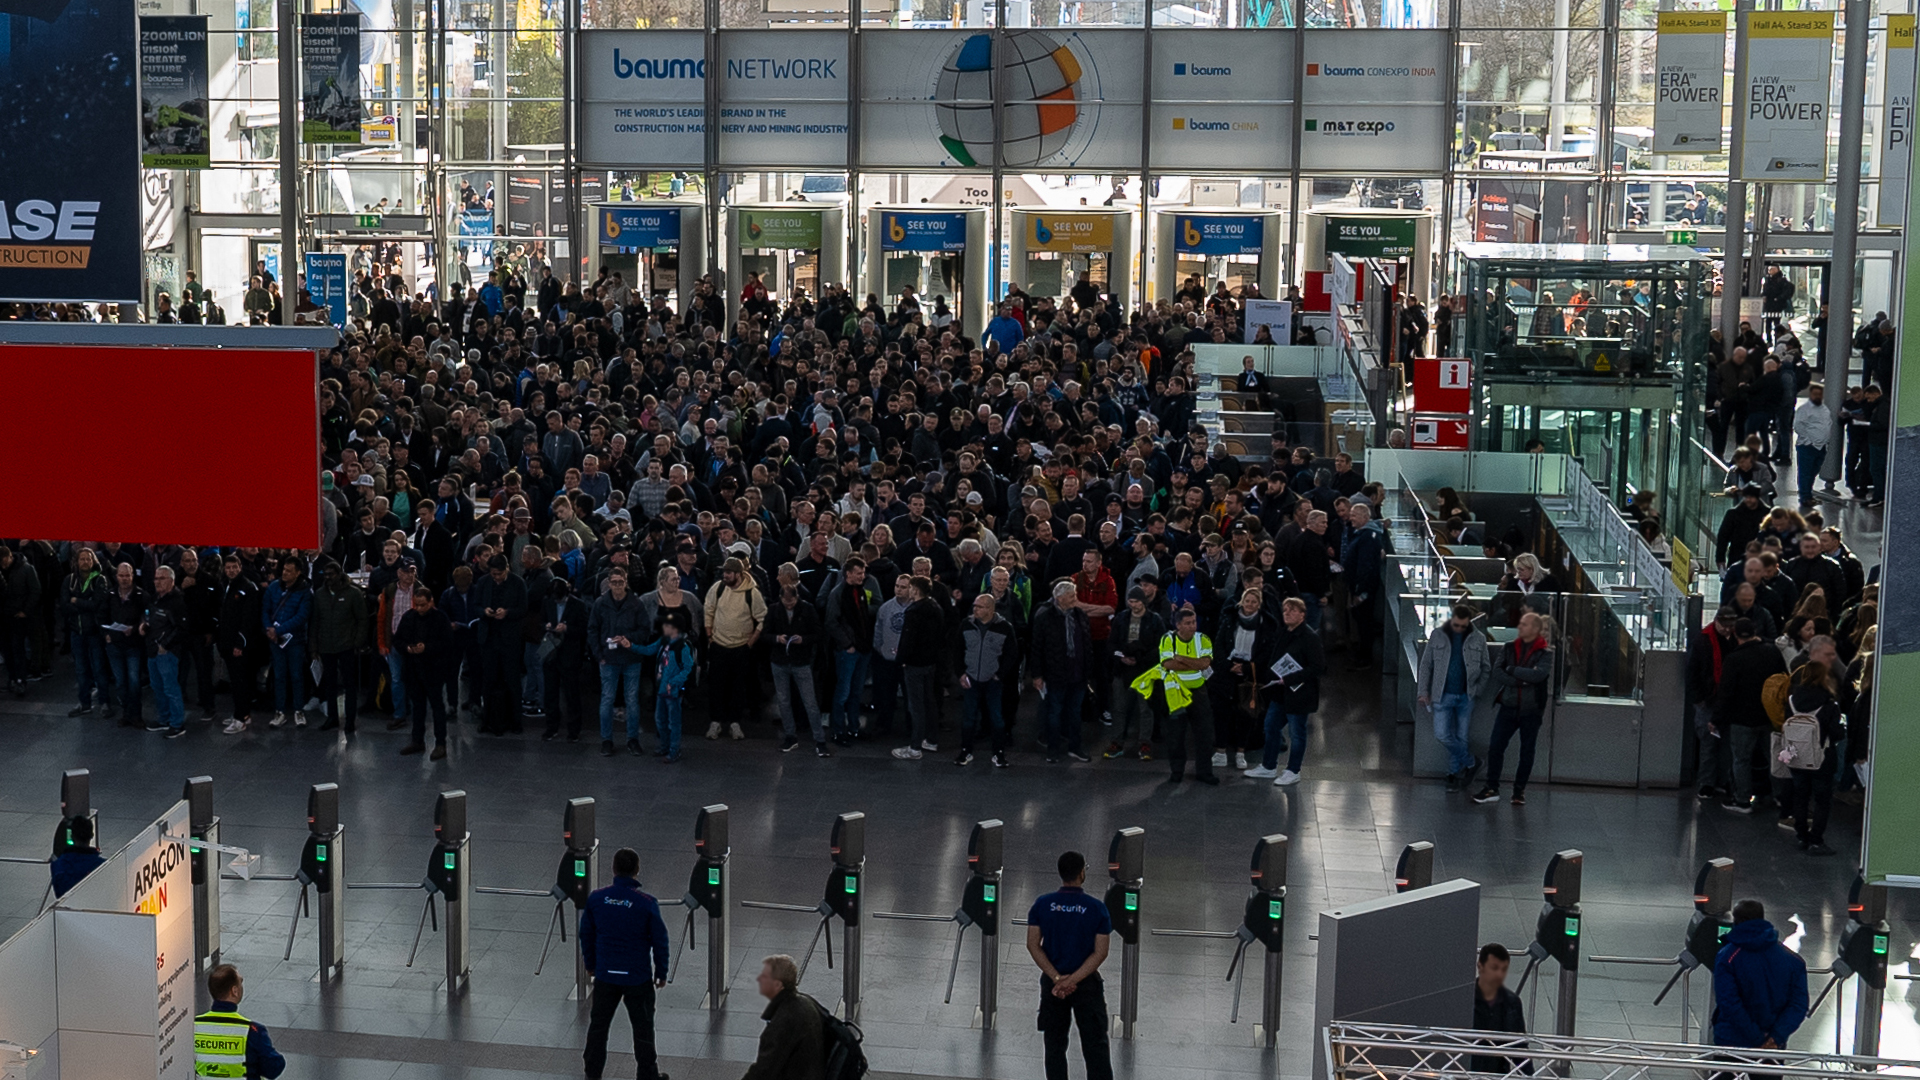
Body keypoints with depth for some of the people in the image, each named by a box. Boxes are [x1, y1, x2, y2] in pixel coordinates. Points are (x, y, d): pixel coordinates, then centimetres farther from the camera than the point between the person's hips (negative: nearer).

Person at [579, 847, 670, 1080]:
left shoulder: (596, 898, -7)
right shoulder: (647, 904, -16)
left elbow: (586, 934, 4)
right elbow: (659, 941, -9)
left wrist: (591, 964, 19)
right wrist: (661, 973, 5)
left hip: (605, 975, 3)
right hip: (638, 977, -3)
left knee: (598, 1024, 17)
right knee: (643, 1026, 12)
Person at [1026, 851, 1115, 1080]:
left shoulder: (1042, 904, -3)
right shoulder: (1097, 908, -7)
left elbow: (1033, 945, -7)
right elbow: (1100, 952, -12)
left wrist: (1058, 979, -11)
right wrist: (1073, 980, -15)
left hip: (1052, 983, 2)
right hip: (1087, 984, -2)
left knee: (1055, 1046, 11)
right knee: (1095, 1046, 1)